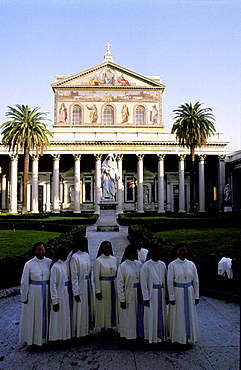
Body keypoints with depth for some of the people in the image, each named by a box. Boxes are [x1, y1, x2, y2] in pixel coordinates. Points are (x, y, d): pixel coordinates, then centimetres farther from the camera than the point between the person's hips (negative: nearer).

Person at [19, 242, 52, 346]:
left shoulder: (49, 262, -4)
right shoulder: (29, 264, -11)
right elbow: (24, 282, -4)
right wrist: (24, 297, -2)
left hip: (47, 292, 3)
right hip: (34, 293, -2)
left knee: (46, 315, 13)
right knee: (34, 316, 9)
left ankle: (45, 337, 31)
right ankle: (34, 338, 27)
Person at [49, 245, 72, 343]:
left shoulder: (67, 263, 3)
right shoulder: (55, 267, -18)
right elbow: (52, 285, -16)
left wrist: (71, 292, 11)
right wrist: (54, 301, -15)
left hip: (68, 294, 7)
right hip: (60, 295, -7)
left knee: (68, 314, 17)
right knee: (59, 316, 5)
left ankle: (67, 335, 32)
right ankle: (58, 337, 22)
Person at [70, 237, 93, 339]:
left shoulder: (87, 255, 5)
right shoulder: (74, 257, -16)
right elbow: (74, 276, -15)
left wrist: (91, 286, 11)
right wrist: (75, 292, -15)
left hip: (87, 286, 7)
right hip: (80, 287, -7)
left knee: (88, 308, 17)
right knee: (79, 311, 4)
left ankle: (86, 330, 33)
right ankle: (78, 334, 20)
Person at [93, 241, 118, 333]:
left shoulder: (114, 259, 3)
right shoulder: (98, 261, -12)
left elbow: (117, 274, 10)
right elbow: (96, 276, -11)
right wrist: (98, 290, -12)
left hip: (113, 285, 5)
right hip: (103, 285, -5)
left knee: (113, 305, 12)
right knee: (103, 306, 5)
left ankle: (110, 326, 29)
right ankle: (103, 327, 22)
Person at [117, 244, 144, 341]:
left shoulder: (139, 264, 2)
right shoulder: (123, 266, -11)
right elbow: (119, 284, -10)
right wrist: (122, 299, -11)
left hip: (139, 294, 4)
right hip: (128, 295, -4)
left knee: (139, 314, 13)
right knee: (128, 316, 7)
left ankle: (139, 333, 32)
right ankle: (128, 335, 26)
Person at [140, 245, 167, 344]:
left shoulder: (162, 264, 4)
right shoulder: (146, 266, -12)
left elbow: (165, 280, 11)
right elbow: (143, 283, -11)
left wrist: (166, 294, 10)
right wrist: (145, 298, -12)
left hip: (161, 292, 5)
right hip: (151, 293, -5)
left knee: (161, 314, 13)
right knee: (151, 316, 4)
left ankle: (161, 336, 30)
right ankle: (151, 337, 21)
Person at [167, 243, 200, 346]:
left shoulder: (191, 264, 0)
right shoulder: (172, 265, -10)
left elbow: (195, 281, 5)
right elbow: (169, 281, -9)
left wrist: (196, 296, 5)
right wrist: (171, 297, -10)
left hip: (189, 292, 3)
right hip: (177, 292, -3)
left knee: (189, 314, 12)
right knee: (177, 315, 6)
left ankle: (187, 337, 30)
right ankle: (176, 338, 24)